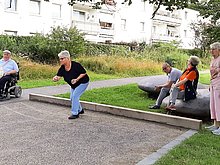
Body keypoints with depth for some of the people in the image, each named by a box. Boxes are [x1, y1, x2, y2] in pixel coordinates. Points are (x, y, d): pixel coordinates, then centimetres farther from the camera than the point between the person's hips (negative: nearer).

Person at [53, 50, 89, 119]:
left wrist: (77, 79, -33)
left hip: (82, 82, -7)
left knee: (75, 96, -16)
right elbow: (58, 76, -20)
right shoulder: (62, 68, -13)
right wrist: (55, 78, -44)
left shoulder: (76, 65, -30)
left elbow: (84, 73, -21)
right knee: (72, 98, 11)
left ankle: (75, 113, -4)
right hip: (73, 85, 8)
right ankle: (80, 110, 35)